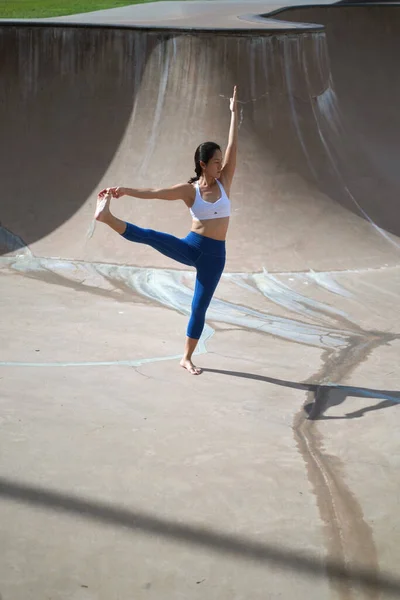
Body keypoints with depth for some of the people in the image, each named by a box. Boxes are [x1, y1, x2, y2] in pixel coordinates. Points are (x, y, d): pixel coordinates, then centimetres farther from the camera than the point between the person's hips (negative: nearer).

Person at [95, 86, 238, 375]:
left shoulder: (224, 182, 2)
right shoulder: (189, 190, -3)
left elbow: (233, 147, -2)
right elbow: (155, 193, -13)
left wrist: (234, 113, -3)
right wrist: (126, 190, -25)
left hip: (214, 256, 2)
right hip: (191, 247, -1)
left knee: (200, 308, 6)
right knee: (151, 237, -28)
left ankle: (187, 358, 16)